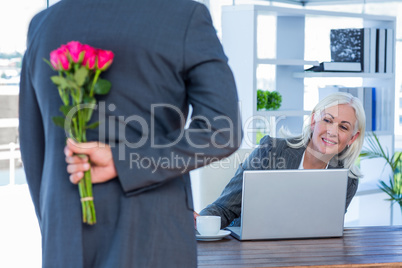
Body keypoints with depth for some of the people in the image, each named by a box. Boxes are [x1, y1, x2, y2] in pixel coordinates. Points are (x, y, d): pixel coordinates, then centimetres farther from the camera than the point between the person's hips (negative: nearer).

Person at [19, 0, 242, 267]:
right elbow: (222, 133, -18)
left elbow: (36, 147, 13)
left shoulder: (44, 25, 9)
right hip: (151, 238, -4)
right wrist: (121, 162, -14)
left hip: (72, 243, 4)